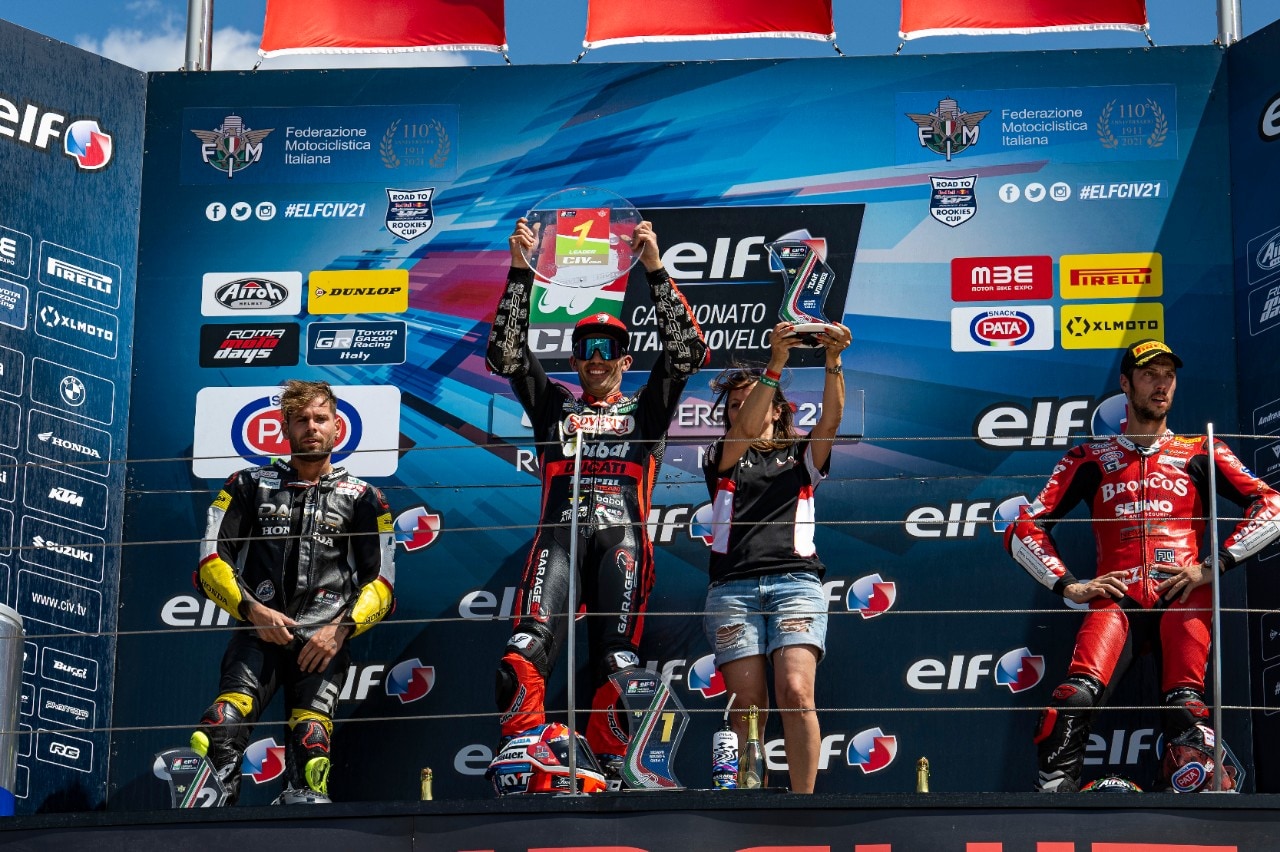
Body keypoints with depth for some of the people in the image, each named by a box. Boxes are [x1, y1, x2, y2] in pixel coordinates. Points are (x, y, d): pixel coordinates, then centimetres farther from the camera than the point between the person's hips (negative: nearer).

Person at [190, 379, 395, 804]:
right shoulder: (251, 485, 19)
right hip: (258, 629, -1)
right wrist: (252, 609, -6)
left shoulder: (362, 498, 18)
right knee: (230, 712, -28)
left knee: (311, 736, -23)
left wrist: (341, 628, -6)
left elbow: (381, 582, 12)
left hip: (324, 638, 1)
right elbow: (211, 561, 11)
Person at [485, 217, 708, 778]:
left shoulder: (646, 410, 28)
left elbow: (687, 352, 15)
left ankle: (612, 768, -19)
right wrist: (521, 273, 12)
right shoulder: (553, 407, 31)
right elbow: (505, 354, 20)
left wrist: (654, 270, 8)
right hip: (560, 533, 0)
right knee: (528, 649, -24)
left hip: (621, 536, 0)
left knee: (617, 662, -18)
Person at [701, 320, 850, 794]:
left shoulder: (802, 455, 20)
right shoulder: (722, 460, 18)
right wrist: (774, 363, -13)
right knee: (747, 706, -6)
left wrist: (833, 362, -14)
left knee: (796, 693, -17)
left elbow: (831, 420, 2)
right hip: (732, 588, 1)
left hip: (796, 582, -1)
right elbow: (745, 431, -2)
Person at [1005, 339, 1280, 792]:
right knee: (1077, 696, -27)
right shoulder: (1092, 459, 20)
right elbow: (1023, 528, 16)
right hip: (1118, 598, 0)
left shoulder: (1199, 454, 20)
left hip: (1182, 599, 0)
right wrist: (1070, 586, 2)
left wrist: (1213, 566, -1)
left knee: (1186, 709, -25)